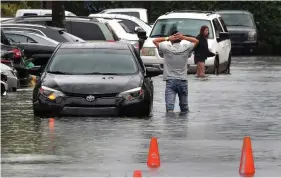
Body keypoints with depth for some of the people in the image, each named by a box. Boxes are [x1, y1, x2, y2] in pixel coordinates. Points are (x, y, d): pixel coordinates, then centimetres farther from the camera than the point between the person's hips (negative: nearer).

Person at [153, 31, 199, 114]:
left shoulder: (167, 48, -6)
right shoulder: (186, 48, -1)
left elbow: (155, 41, 6)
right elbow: (196, 41, 15)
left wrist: (167, 38, -5)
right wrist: (184, 38, 1)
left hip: (170, 81, -2)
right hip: (183, 80, 2)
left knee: (169, 104, -13)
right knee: (184, 107, 15)